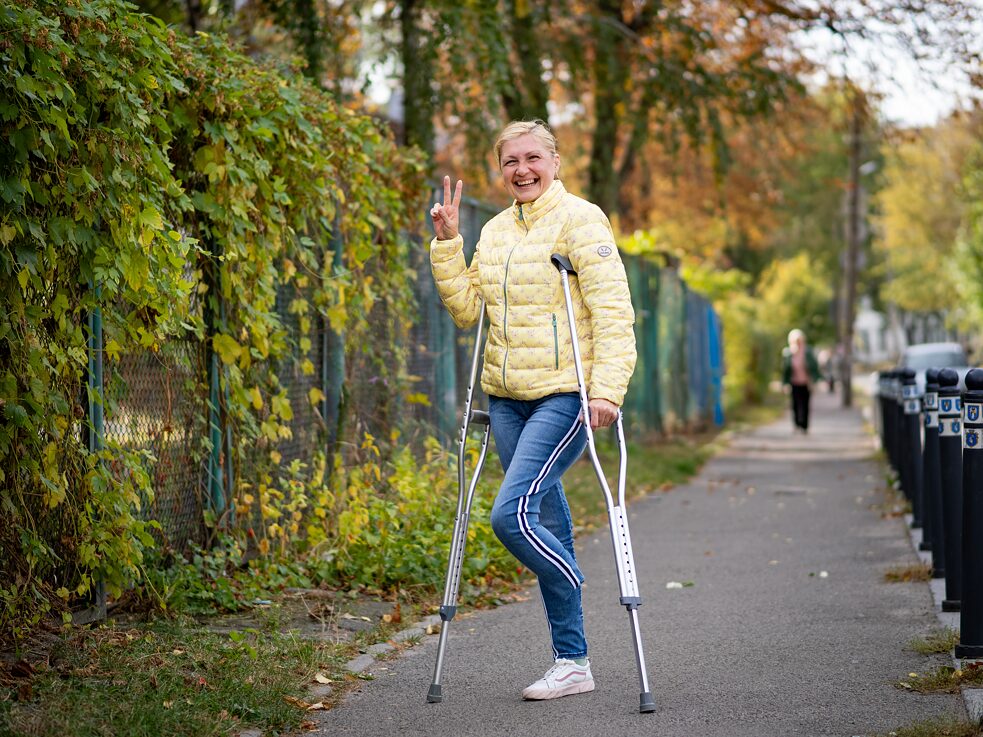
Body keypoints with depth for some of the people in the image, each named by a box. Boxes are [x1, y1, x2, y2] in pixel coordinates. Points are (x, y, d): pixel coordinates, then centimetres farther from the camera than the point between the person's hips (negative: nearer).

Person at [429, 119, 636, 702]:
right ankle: (572, 661, 15)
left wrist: (607, 390, -20)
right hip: (507, 398, 7)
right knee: (548, 528, 8)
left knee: (512, 514, -18)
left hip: (565, 395, -7)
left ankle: (573, 659, 1)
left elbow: (613, 311, -11)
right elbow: (465, 309, 14)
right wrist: (447, 243, 5)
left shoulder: (580, 220, -5)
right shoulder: (495, 231, 15)